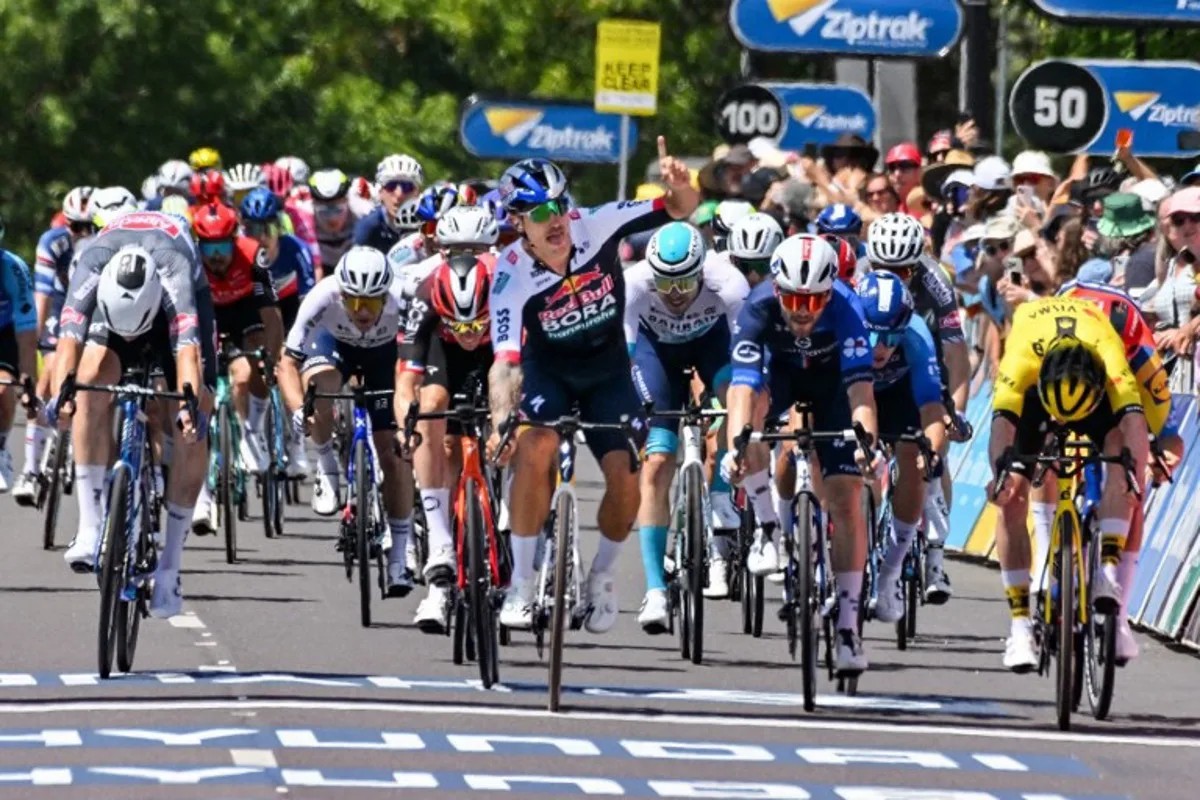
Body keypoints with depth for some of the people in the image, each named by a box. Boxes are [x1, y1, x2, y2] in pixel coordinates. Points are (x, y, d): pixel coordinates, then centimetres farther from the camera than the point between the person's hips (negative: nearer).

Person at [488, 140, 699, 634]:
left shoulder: (594, 227, -24)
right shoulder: (513, 276, -29)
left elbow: (682, 209, -22)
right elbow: (505, 360, -38)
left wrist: (679, 187, -47)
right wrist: (501, 421, -56)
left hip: (608, 370, 2)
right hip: (547, 370, -2)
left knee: (627, 477, -15)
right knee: (535, 451, -30)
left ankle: (601, 577, 14)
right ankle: (521, 584, -16)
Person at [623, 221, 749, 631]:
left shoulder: (728, 285, -37)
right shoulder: (633, 285, -36)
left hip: (712, 339, 0)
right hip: (658, 347, 0)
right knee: (656, 465, -11)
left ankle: (721, 506, -19)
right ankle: (655, 591, -8)